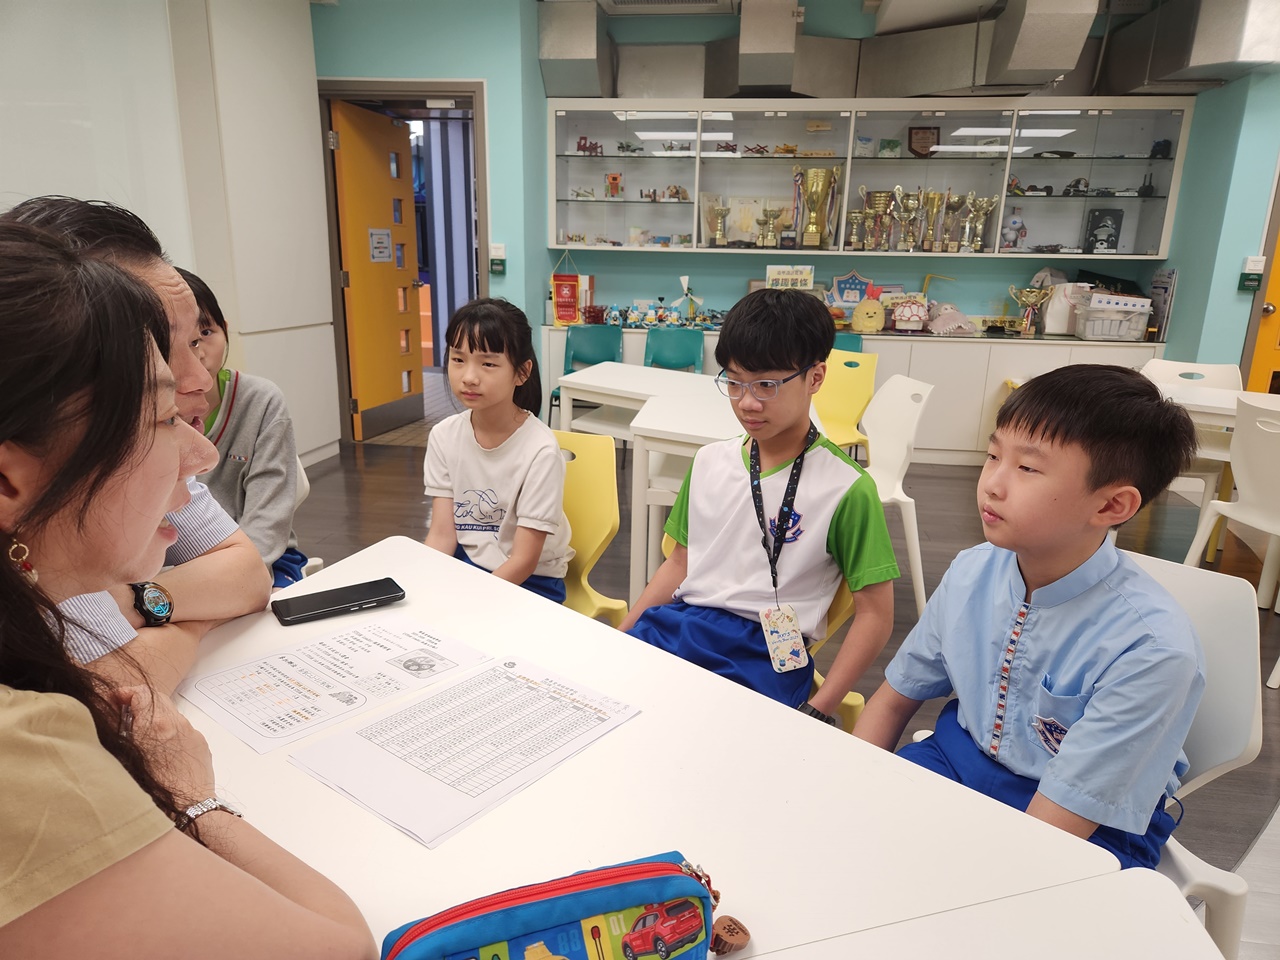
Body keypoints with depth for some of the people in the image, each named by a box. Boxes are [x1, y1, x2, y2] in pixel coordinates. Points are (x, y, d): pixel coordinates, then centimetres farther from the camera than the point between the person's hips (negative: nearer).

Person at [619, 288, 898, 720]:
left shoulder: (846, 489, -6)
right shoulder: (709, 462, 11)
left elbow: (875, 615, -2)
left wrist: (817, 712, -10)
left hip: (765, 654, -4)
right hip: (675, 626, 5)